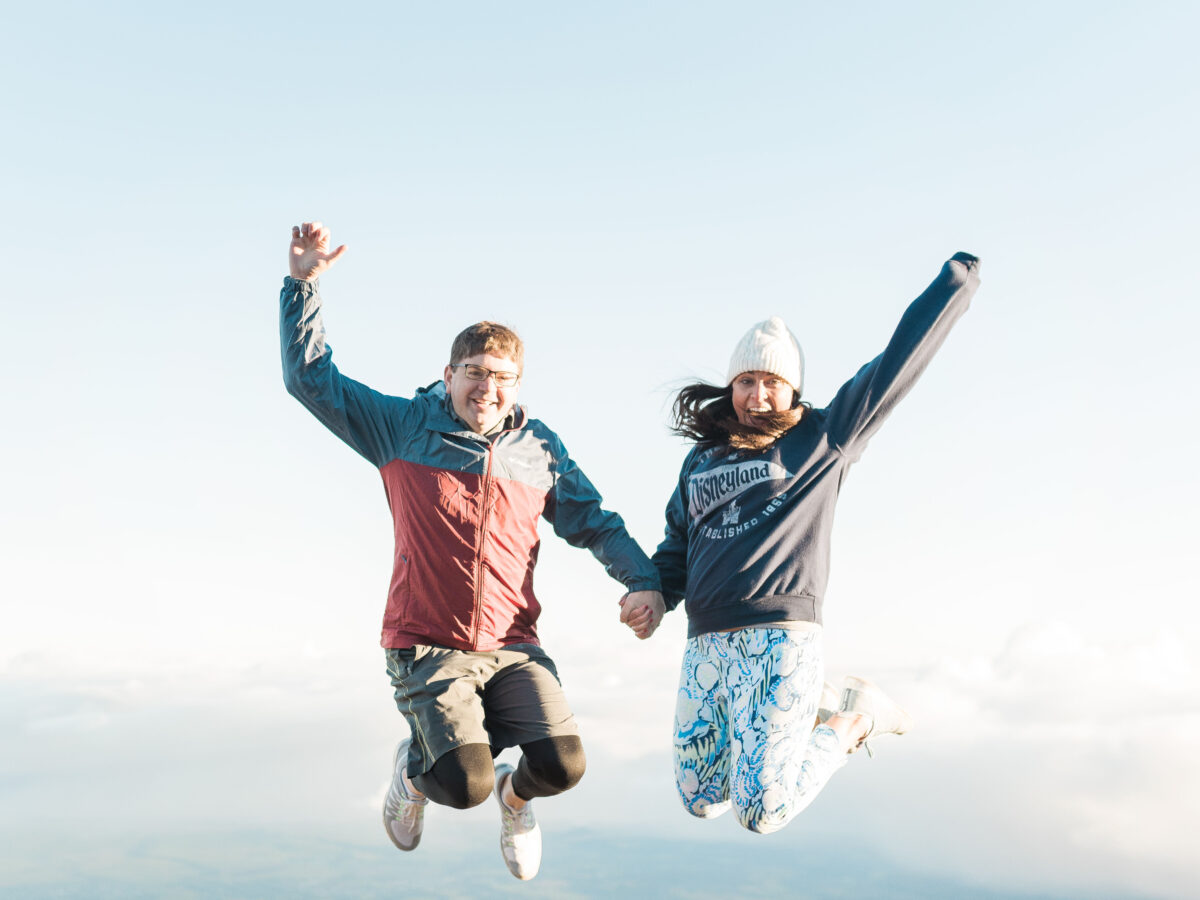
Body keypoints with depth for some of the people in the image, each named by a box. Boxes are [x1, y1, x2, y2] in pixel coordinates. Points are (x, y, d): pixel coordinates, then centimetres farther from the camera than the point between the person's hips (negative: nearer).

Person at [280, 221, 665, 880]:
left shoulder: (540, 449, 9)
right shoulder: (405, 429, 2)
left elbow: (594, 522, 15)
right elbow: (310, 377, 3)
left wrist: (644, 581, 0)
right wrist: (302, 283, -5)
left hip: (513, 647, 3)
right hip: (426, 647, -2)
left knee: (562, 764, -16)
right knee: (466, 785, -19)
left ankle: (516, 796, 22)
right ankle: (416, 769, 20)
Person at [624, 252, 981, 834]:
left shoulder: (821, 439, 5)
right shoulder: (700, 460, 18)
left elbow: (899, 360, 3)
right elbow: (677, 549, 23)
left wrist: (957, 278, 6)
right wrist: (651, 597, 4)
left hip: (779, 639, -6)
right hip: (705, 648, 6)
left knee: (761, 814, -9)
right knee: (700, 800, 13)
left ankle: (854, 719, 16)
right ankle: (812, 709, 29)